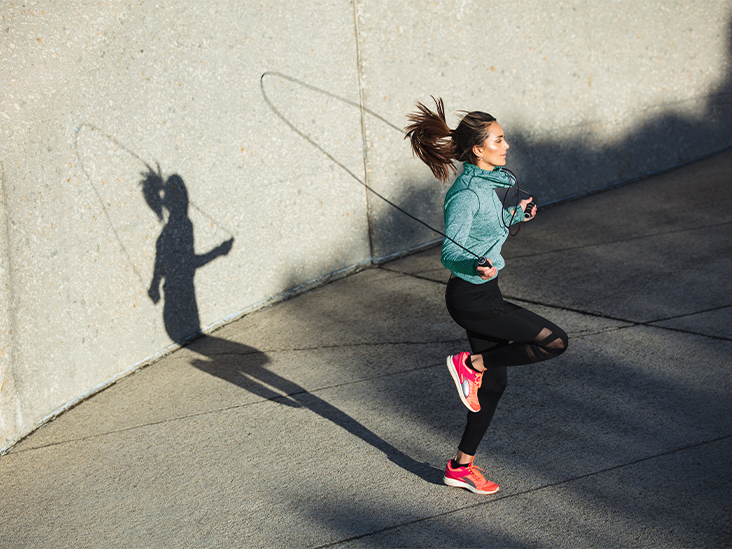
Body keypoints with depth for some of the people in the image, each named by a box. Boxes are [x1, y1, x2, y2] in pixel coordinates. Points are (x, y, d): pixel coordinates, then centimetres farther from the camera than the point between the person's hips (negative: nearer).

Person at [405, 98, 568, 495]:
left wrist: (515, 215, 23)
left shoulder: (489, 180, 7)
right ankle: (470, 363, 0)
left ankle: (462, 466, 25)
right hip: (472, 298, -9)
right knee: (555, 341, -12)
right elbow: (450, 253, -25)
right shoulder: (466, 194, -21)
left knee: (493, 383, 14)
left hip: (483, 293, 9)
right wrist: (478, 266, -42)